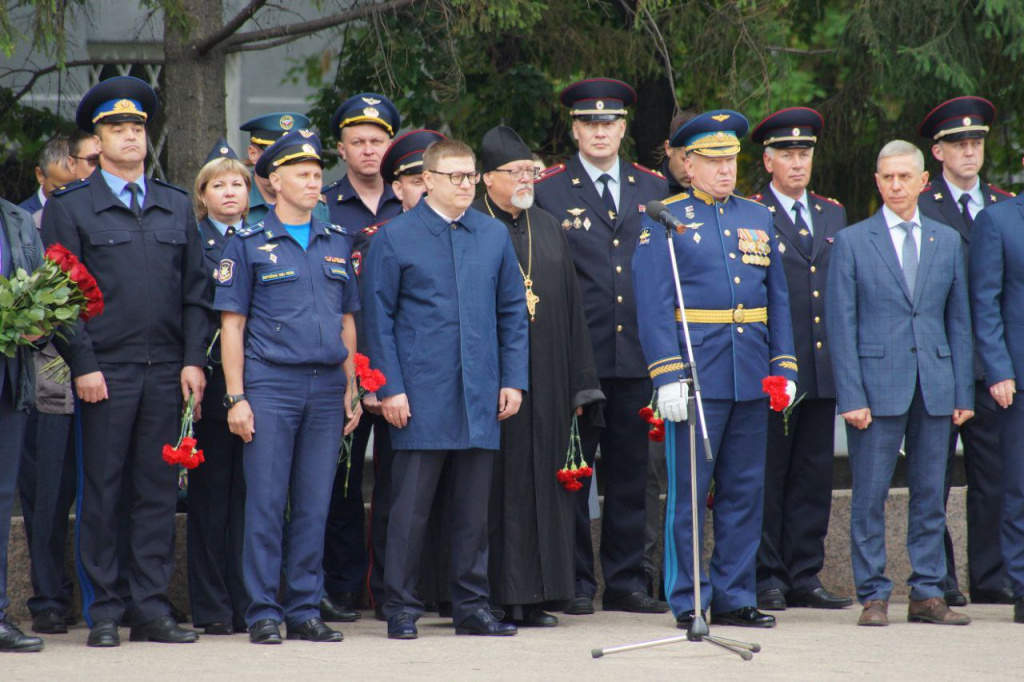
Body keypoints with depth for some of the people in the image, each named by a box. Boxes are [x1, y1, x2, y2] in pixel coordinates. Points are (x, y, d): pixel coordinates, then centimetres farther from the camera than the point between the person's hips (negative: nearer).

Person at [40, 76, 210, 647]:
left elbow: (196, 290, 13)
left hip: (166, 371, 3)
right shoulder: (69, 208, 3)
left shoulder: (176, 206, 15)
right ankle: (103, 613, 4)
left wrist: (194, 360, 3)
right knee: (101, 493, -1)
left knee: (159, 491, 4)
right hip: (106, 372, -3)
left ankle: (152, 609, 9)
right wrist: (83, 365, -10)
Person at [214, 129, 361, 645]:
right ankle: (264, 613, 1)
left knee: (314, 505, 5)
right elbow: (231, 323, 0)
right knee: (266, 504, -4)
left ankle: (305, 610, 10)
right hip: (270, 385, -4)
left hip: (326, 387, 4)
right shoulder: (249, 243, 2)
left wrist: (350, 390, 9)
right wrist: (236, 397, -7)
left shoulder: (336, 243, 14)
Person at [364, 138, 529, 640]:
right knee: (411, 505, -2)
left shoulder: (494, 236, 11)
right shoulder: (395, 238, 0)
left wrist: (513, 379, 6)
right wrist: (390, 388, -7)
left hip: (481, 393, 3)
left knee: (475, 505, 6)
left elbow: (512, 313, 15)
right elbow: (379, 320, 0)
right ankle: (401, 609, 3)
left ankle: (471, 606, 13)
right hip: (421, 395, -3)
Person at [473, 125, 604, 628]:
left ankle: (535, 597, 10)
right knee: (496, 485, -4)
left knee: (541, 481, 5)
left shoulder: (548, 229, 16)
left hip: (545, 383, 5)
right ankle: (495, 599, -1)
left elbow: (572, 308, 16)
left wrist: (580, 384, 11)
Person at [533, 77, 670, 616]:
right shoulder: (546, 191, 2)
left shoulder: (654, 190, 12)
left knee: (630, 474, 6)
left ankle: (624, 582, 13)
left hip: (635, 355, 3)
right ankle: (575, 585, 6)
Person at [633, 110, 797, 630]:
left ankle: (734, 598, 13)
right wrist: (667, 375, -15)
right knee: (688, 492, -2)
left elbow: (777, 298, 16)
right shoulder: (665, 221, -1)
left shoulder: (758, 218, 15)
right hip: (697, 375, -5)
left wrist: (785, 367, 7)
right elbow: (653, 304, -7)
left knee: (745, 490, 7)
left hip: (752, 379, 5)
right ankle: (688, 602, 4)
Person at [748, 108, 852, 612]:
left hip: (822, 370, 5)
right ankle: (767, 578, 3)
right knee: (767, 476, -2)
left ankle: (804, 577, 11)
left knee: (814, 476, 6)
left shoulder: (833, 215, 16)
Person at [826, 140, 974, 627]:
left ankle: (927, 595, 12)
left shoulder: (947, 241, 12)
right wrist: (851, 396, -9)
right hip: (877, 385, -3)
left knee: (930, 495, 6)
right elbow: (841, 326, -1)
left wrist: (963, 393, 5)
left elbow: (959, 321, 12)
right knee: (869, 498, -2)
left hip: (935, 385, 3)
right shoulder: (852, 242, 2)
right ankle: (873, 596, 4)